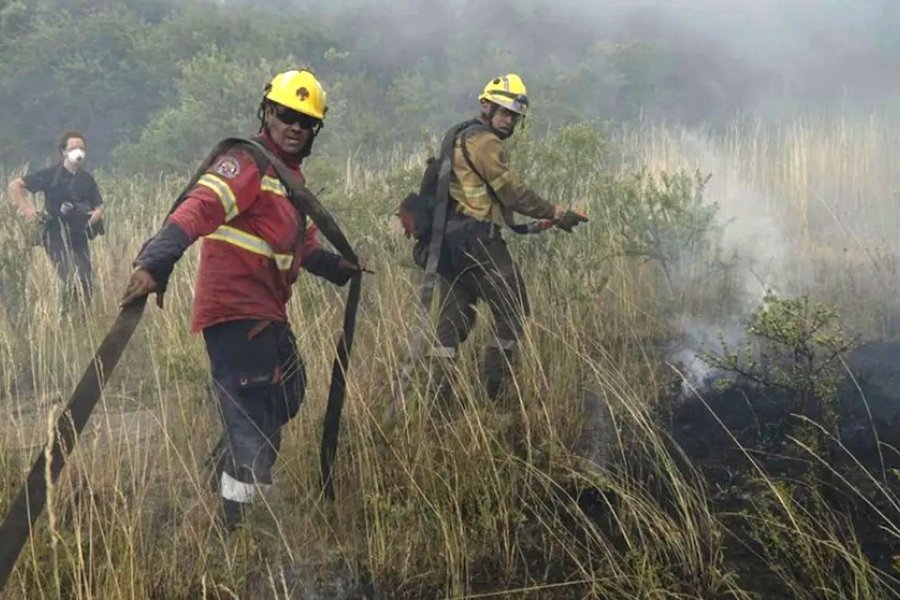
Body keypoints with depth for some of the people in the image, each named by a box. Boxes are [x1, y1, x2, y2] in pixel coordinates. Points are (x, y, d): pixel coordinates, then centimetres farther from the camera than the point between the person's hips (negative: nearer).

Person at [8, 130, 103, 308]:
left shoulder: (87, 179, 8)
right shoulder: (50, 175, -5)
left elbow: (98, 206, 16)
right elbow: (15, 185, -2)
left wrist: (97, 214, -5)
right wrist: (25, 207, -11)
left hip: (79, 237, 5)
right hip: (57, 236, -5)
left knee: (87, 284, 2)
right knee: (75, 281, -17)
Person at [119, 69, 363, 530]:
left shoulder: (291, 177, 19)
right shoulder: (247, 163, -12)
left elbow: (303, 246, 25)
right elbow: (199, 209, -28)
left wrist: (341, 269, 11)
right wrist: (155, 263, -42)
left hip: (269, 312, 10)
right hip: (234, 311, -10)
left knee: (286, 397, 22)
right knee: (252, 420, -10)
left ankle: (224, 479, 37)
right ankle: (234, 525, -2)